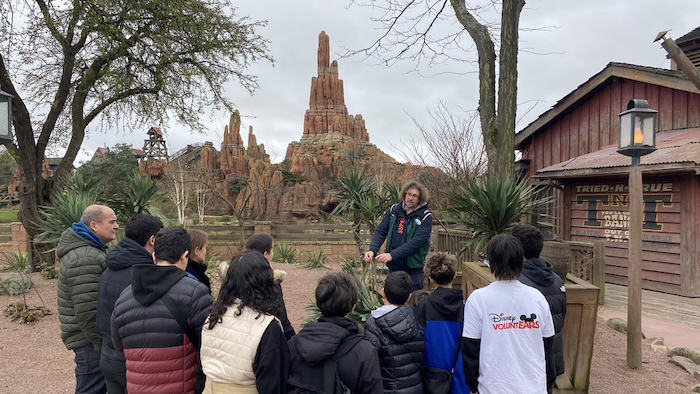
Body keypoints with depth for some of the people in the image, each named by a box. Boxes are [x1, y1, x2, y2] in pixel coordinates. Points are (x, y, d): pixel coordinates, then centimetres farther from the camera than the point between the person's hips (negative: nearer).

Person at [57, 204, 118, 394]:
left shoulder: (91, 250, 13)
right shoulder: (84, 260, -21)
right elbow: (87, 312, -25)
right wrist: (104, 347, -20)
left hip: (96, 339, 10)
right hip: (91, 343, -10)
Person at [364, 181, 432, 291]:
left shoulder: (425, 217, -8)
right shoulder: (394, 210, 4)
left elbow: (417, 241, -18)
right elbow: (380, 231, 3)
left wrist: (392, 255, -26)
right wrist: (372, 250, -16)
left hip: (414, 270, -4)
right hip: (393, 267, 4)